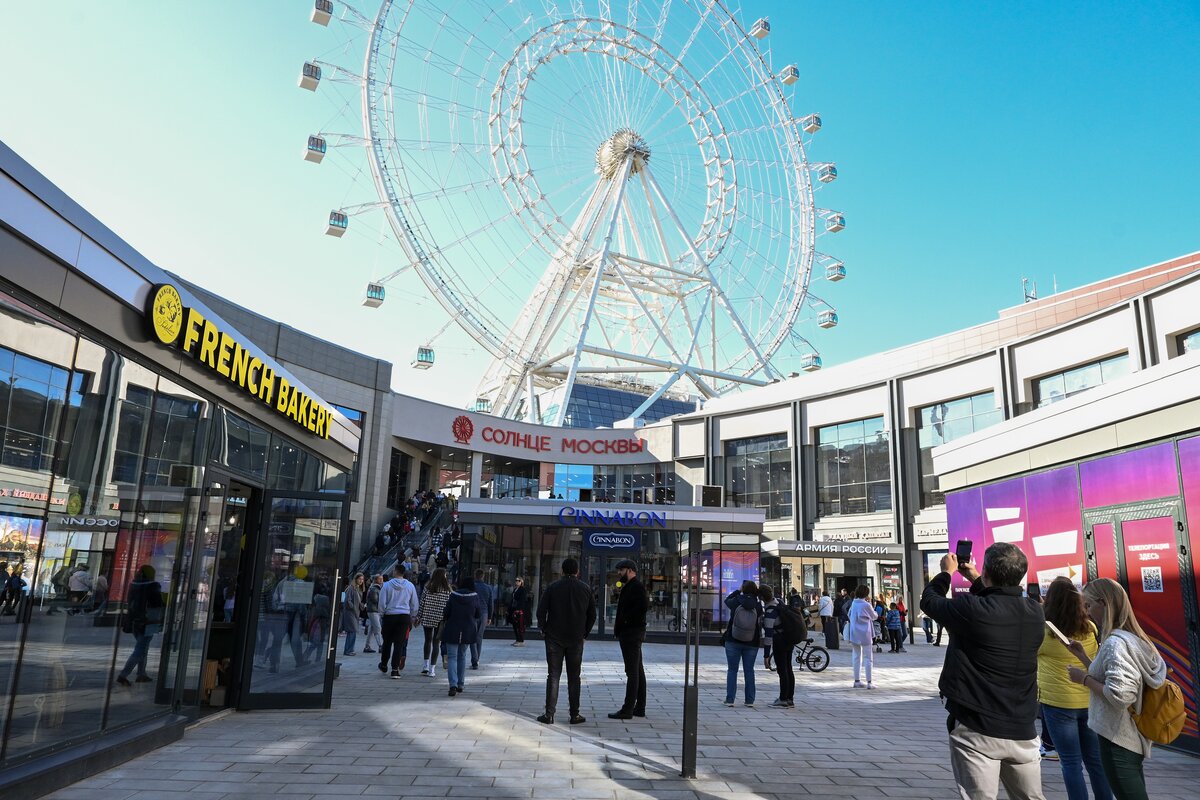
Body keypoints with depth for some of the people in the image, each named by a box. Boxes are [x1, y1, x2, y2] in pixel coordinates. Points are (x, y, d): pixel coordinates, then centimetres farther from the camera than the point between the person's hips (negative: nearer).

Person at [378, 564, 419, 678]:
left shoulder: (387, 585, -5)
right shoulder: (410, 586, 1)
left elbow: (382, 603, -4)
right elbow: (415, 605, 7)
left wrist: (382, 613, 13)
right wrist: (412, 616, 19)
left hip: (389, 616, 0)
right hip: (404, 616, 1)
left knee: (387, 642, 16)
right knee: (399, 643, 2)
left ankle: (383, 665, 31)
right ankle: (395, 669, -1)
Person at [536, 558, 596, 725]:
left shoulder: (552, 587, -3)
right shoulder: (585, 589, 2)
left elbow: (541, 611, -7)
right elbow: (592, 615, 5)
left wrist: (544, 630, 6)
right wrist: (584, 634, 13)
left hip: (554, 638, -1)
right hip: (576, 640, 1)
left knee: (553, 676, 4)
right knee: (574, 677, 9)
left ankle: (549, 714, 2)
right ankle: (575, 714, 10)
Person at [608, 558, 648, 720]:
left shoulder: (637, 587, -13)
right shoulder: (628, 587, 19)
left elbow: (643, 608, -26)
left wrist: (624, 620, -19)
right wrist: (618, 623, 6)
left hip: (632, 633, -11)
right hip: (629, 633, 11)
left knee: (632, 672, -8)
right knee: (638, 671, 12)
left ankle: (627, 709, -7)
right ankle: (640, 707, 18)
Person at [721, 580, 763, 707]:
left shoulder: (736, 601, -8)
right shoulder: (758, 605, -8)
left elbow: (726, 601, 13)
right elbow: (760, 624, -1)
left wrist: (737, 591, 16)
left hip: (733, 641, -1)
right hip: (752, 644, 1)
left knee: (732, 670, 7)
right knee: (749, 671, 10)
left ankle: (730, 699, 5)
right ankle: (750, 700, 11)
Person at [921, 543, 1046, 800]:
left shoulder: (970, 609, -18)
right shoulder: (1035, 612, -1)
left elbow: (929, 600, 1)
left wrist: (947, 571, 17)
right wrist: (975, 580, 32)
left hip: (977, 731, -5)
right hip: (1022, 732, 5)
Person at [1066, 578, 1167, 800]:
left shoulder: (1115, 643, -20)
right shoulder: (1131, 638, 10)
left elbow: (1119, 695, -26)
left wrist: (1084, 678, -14)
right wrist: (1084, 657, 12)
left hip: (1118, 740, -10)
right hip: (1131, 737, 10)